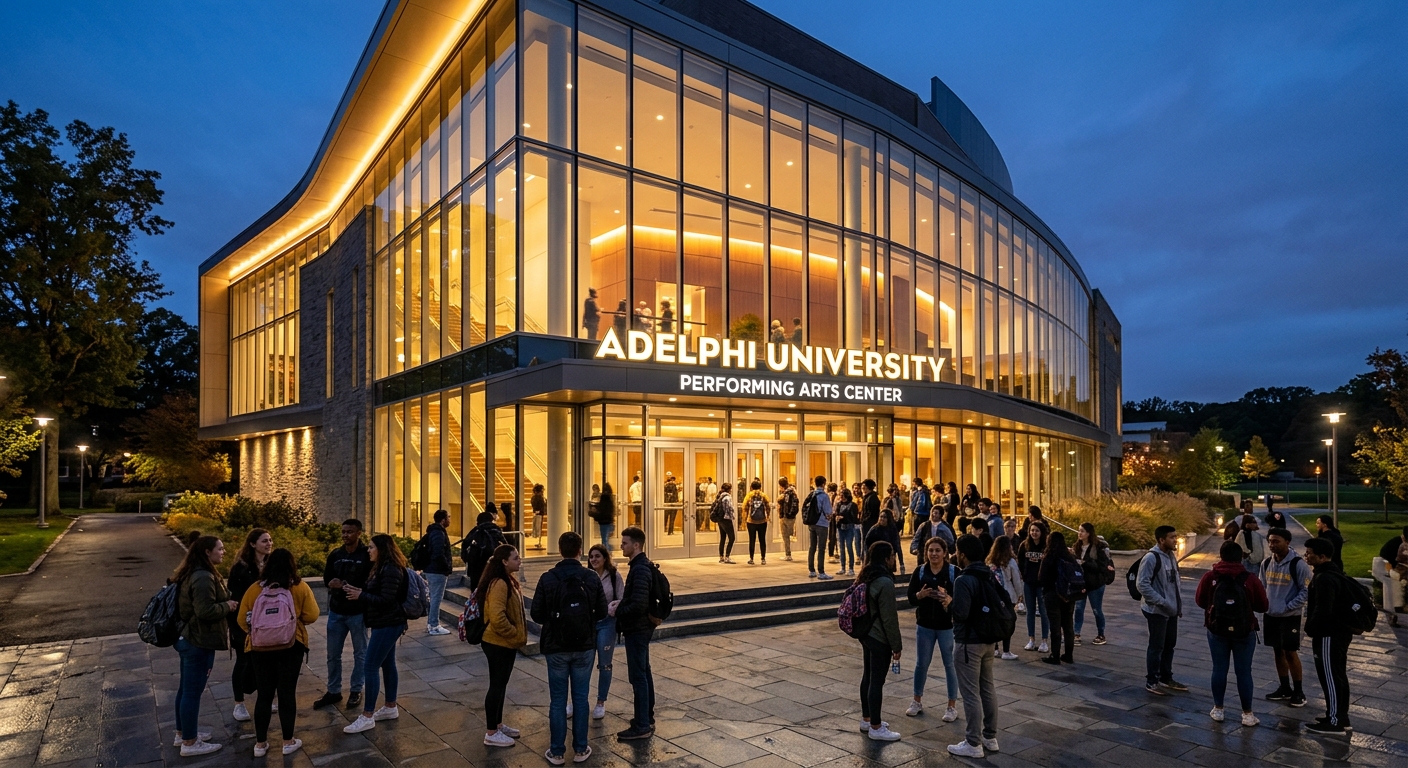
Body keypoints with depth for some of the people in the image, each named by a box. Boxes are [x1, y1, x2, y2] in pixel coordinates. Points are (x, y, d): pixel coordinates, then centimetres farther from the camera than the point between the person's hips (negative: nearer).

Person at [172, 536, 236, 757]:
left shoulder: (193, 574, 10)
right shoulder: (203, 578, -24)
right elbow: (206, 611, -29)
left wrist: (225, 604, 11)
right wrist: (228, 606, -14)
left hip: (188, 638, 11)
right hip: (199, 642, -11)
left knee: (186, 688, 21)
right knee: (193, 691, 0)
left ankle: (182, 732, 34)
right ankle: (189, 743, 11)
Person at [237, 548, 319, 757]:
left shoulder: (254, 589, -3)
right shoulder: (300, 587, -7)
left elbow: (243, 620, 1)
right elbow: (311, 616, -8)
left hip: (260, 647, 2)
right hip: (290, 647, -1)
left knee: (264, 694, 13)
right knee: (287, 692, 8)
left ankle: (260, 744, 20)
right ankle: (288, 742, 17)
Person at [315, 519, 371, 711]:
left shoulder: (367, 555, -13)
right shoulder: (335, 555, 4)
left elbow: (370, 583, -17)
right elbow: (327, 580, 6)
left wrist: (344, 585, -19)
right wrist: (334, 584, -16)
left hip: (358, 612, -5)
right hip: (336, 612, 5)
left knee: (360, 653, 10)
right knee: (333, 654, 13)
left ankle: (356, 691, 23)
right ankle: (333, 691, 28)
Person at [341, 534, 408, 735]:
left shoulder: (391, 571, -21)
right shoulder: (382, 568, 12)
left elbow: (386, 600, -24)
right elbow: (375, 593, 14)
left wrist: (361, 595, -19)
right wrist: (358, 591, -1)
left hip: (387, 625, -10)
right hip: (385, 624, 10)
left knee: (371, 667, -6)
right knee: (387, 664, 16)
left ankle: (367, 717, 0)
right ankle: (391, 707, 26)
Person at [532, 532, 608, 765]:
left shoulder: (547, 579, -12)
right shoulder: (592, 578, -8)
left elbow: (537, 615, -8)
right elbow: (602, 612, -3)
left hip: (556, 648, -1)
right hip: (585, 648, 1)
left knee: (557, 700, 10)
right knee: (580, 698, 12)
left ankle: (557, 752, 18)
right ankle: (580, 750, 21)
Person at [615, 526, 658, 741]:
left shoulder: (640, 569, -23)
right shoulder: (642, 565, 9)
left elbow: (638, 604, -28)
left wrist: (617, 611, -16)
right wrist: (621, 603, 6)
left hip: (637, 628, -11)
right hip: (642, 626, 11)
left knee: (638, 676, -3)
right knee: (644, 672, 18)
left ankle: (642, 726, 5)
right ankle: (647, 718, 30)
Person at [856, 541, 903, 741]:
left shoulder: (865, 578, 5)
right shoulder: (885, 582, -23)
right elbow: (889, 618, -20)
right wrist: (896, 645, -10)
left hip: (866, 634, 9)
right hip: (880, 638, -9)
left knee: (868, 677, 18)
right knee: (877, 681, 0)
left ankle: (866, 719, 31)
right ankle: (876, 728, 10)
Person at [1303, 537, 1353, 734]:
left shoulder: (1325, 579, -24)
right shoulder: (1335, 572, 10)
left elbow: (1322, 611, -26)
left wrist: (1310, 629, -13)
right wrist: (1313, 628, 20)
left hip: (1329, 635, -11)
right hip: (1340, 631, 11)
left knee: (1330, 677, -2)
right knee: (1339, 676, 18)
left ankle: (1334, 721, 5)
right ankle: (1342, 717, 28)